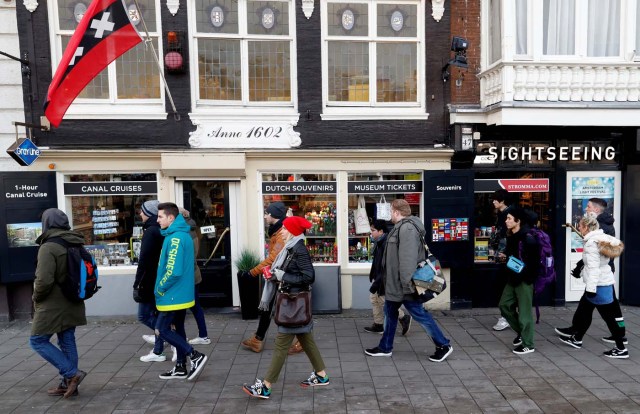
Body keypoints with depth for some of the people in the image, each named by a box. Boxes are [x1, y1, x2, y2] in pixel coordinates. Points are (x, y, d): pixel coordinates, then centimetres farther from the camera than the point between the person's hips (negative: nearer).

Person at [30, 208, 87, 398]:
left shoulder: (48, 247, -18)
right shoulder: (76, 245, 6)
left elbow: (44, 281, -24)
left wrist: (36, 298, -6)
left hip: (52, 305, -8)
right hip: (72, 304, 8)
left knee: (37, 340, 6)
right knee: (67, 342, 13)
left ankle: (72, 374, 0)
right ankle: (67, 384, 20)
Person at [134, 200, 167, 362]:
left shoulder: (150, 231, -17)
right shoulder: (162, 231, 11)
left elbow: (144, 261, -21)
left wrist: (137, 285, -18)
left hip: (151, 282, -9)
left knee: (144, 315, 2)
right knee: (155, 314, 15)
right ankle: (158, 351, 21)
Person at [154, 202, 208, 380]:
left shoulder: (175, 238, -21)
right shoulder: (184, 235, 10)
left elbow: (173, 271, -26)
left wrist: (160, 289, -11)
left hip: (173, 295, -9)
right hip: (182, 293, 10)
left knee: (162, 329, 1)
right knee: (178, 329, 15)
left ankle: (196, 356, 1)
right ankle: (180, 368, 24)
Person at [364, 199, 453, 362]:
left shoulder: (407, 228, -22)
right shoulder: (402, 227, 12)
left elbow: (408, 258, -29)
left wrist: (407, 283, -30)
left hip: (403, 284, -11)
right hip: (395, 283, 11)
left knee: (420, 314, 0)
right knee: (390, 312, 17)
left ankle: (443, 346, 13)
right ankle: (385, 347, 29)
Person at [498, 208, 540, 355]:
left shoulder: (528, 239, -20)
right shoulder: (511, 236, 7)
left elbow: (535, 261, -21)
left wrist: (527, 277, -19)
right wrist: (506, 272, 10)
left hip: (524, 280, -9)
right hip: (513, 279, 9)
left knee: (524, 311, 1)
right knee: (504, 305, 13)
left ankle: (528, 344, 15)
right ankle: (521, 331, 31)